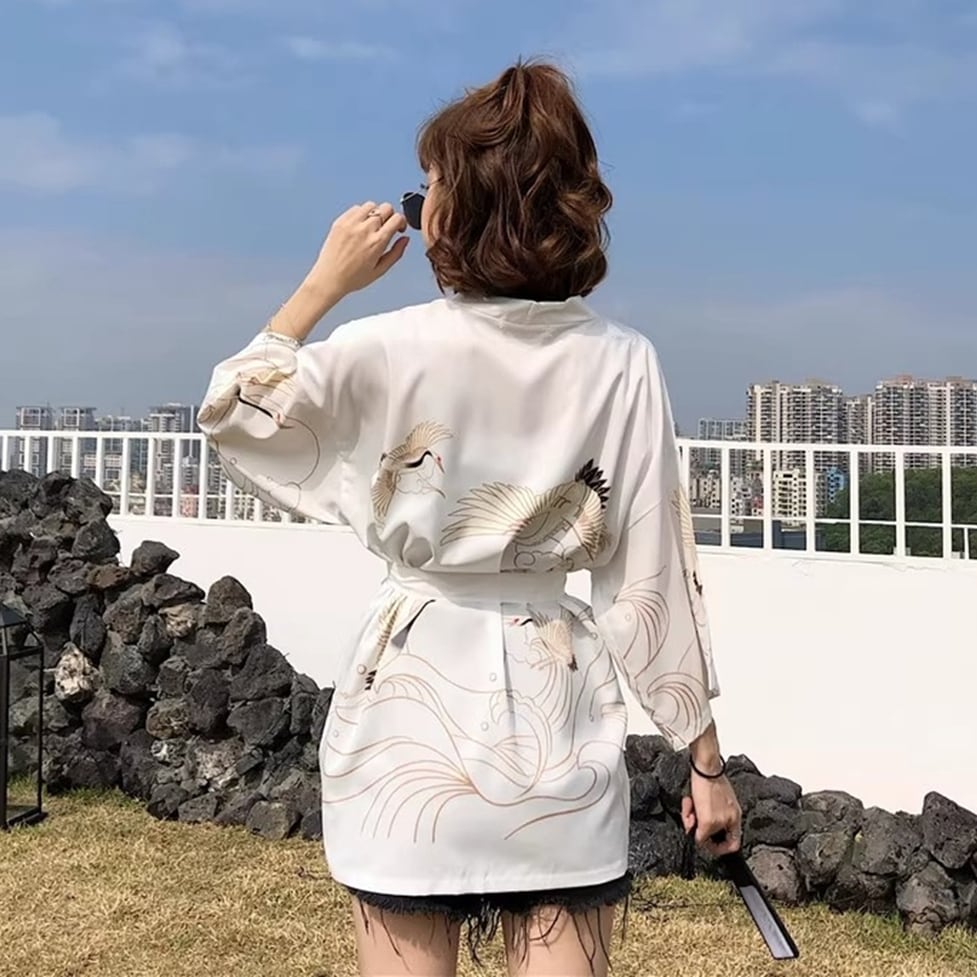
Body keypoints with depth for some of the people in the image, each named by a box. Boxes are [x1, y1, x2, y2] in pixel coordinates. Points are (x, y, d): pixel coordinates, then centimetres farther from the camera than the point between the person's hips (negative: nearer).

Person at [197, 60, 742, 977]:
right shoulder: (622, 363, -4)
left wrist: (324, 283, 9)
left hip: (414, 700, -1)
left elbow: (230, 412, 6)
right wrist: (704, 755, 5)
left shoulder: (390, 349, -10)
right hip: (557, 711, 2)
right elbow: (654, 574, -3)